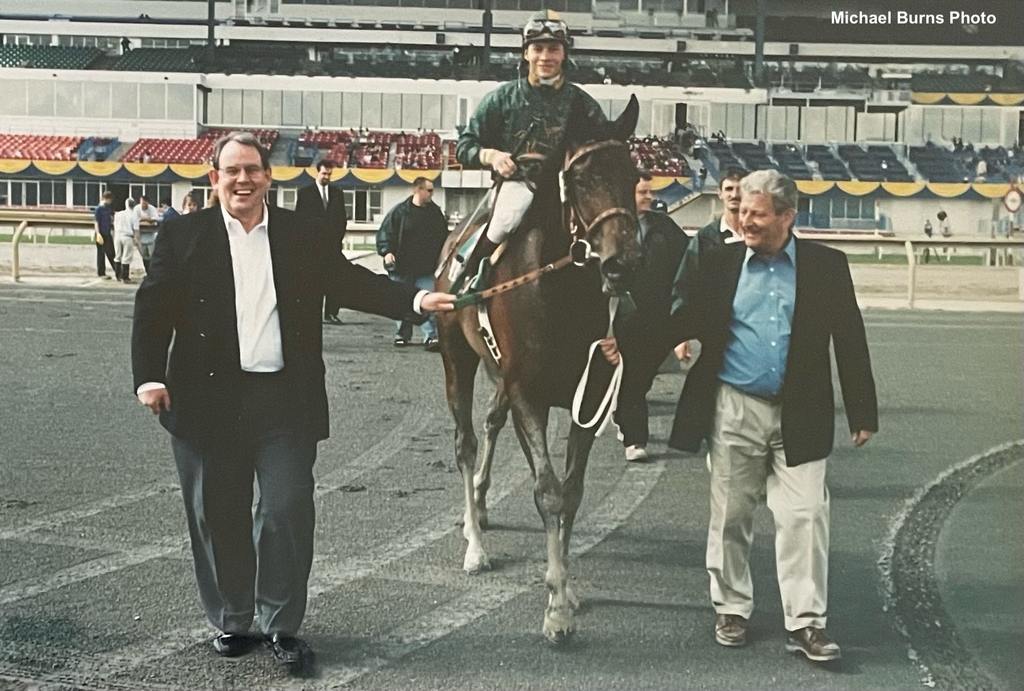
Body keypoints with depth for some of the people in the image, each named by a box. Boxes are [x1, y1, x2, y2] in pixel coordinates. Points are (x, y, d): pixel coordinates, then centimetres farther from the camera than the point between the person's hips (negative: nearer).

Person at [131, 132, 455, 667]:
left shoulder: (303, 236, 7)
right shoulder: (184, 236, 3)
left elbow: (352, 282, 6)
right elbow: (153, 309, 0)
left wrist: (413, 300, -8)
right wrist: (149, 376, -12)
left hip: (286, 401, 1)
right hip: (209, 401, 0)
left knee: (288, 512, 0)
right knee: (218, 517, 9)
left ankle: (280, 624, 15)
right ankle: (231, 621, 26)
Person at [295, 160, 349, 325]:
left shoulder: (337, 193, 15)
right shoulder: (304, 193, 5)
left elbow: (342, 218, 16)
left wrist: (339, 237, 5)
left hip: (333, 243, 3)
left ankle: (331, 313, 0)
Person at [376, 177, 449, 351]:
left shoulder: (436, 212, 7)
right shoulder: (400, 211, -4)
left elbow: (444, 237, 17)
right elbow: (385, 232, -4)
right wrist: (387, 251, -17)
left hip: (427, 269, 1)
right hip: (402, 267, -1)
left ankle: (431, 336, -9)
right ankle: (402, 334, 23)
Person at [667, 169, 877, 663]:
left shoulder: (826, 265, 0)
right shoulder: (720, 263, 3)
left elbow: (849, 341, 2)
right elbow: (686, 323, 3)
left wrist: (863, 413, 2)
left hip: (798, 417, -1)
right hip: (733, 411, 1)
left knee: (805, 515, -3)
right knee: (730, 515, 10)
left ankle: (806, 622, 5)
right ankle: (731, 610, 25)